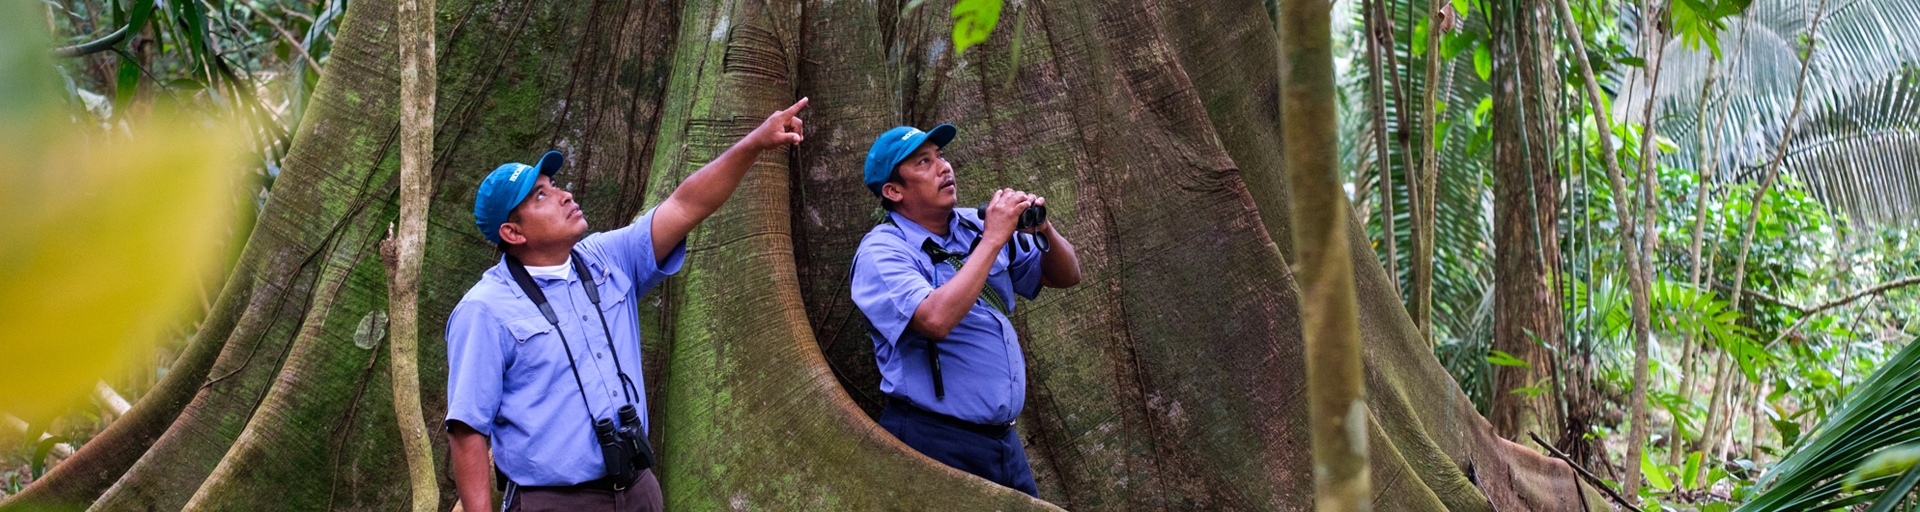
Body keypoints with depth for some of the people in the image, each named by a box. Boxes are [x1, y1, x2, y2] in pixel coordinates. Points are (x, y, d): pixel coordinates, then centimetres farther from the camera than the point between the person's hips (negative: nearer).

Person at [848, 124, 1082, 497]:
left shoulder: (974, 226, 7)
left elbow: (1065, 276, 14)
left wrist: (1044, 231, -7)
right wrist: (992, 240, -22)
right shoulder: (881, 252, -11)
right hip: (937, 445, -7)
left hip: (1004, 438, 7)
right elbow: (936, 320, -29)